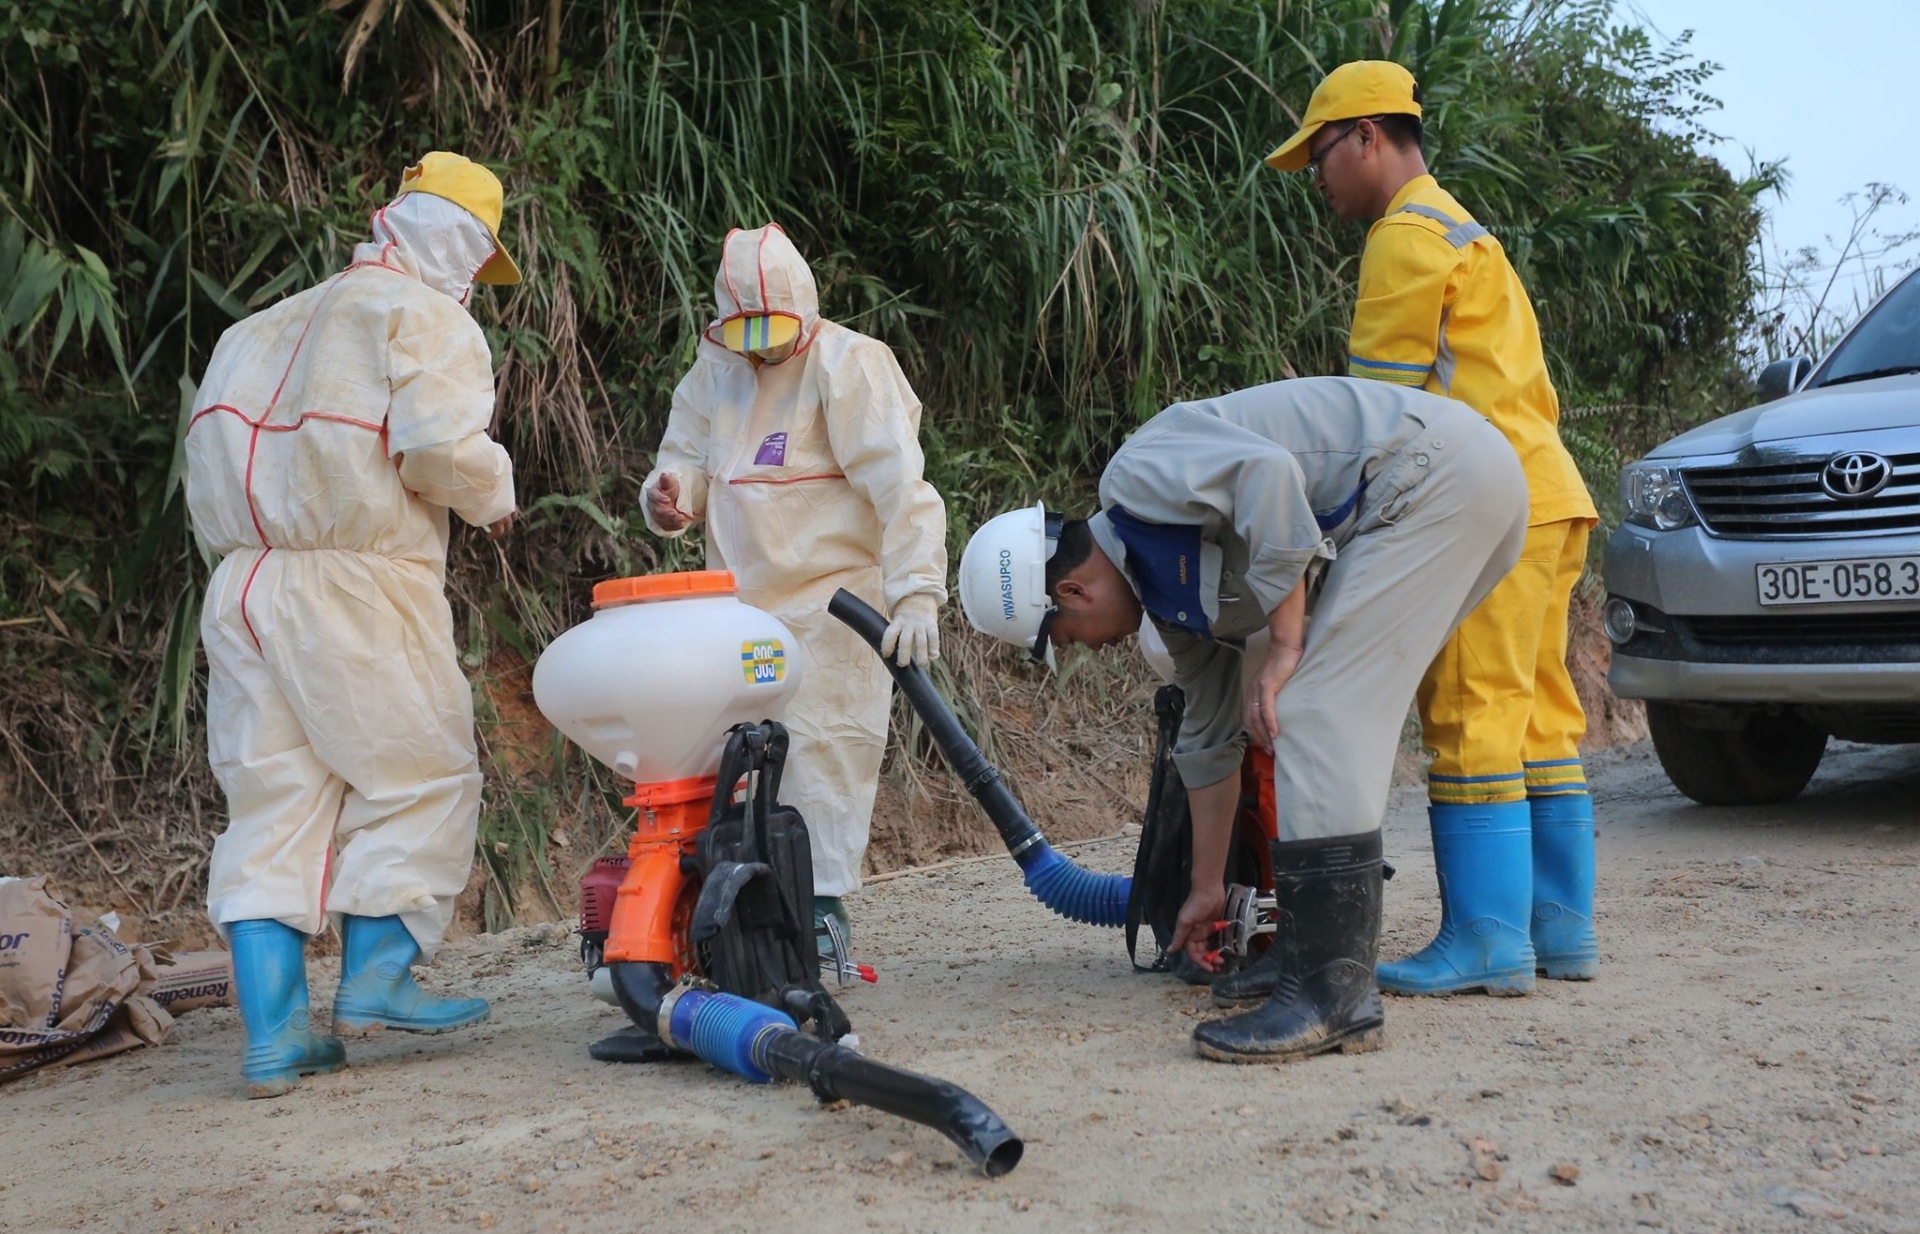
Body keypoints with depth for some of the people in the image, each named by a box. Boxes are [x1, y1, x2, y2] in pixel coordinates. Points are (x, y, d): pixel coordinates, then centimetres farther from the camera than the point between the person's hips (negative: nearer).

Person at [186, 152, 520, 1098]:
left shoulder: (275, 325, 21)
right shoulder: (425, 316, -2)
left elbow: (215, 450, 14)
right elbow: (439, 445, -16)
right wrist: (493, 496, 2)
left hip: (244, 585, 7)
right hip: (357, 588, -7)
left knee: (271, 798, 6)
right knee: (418, 775, 8)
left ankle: (272, 1028, 5)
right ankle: (376, 972, 5)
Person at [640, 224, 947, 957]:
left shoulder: (849, 366, -11)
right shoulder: (712, 371, 10)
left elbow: (900, 489, -18)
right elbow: (689, 459, 19)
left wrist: (916, 593, -27)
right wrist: (670, 497, -7)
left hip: (832, 600, -6)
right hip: (741, 601, 6)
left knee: (822, 747, -6)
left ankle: (824, 905, 3)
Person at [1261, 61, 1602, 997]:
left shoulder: (1408, 236, -5)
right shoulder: (1465, 234, 26)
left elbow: (1377, 401, -9)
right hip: (1547, 496, 10)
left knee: (1473, 719, -10)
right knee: (1538, 720, 9)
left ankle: (1487, 941, -9)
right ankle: (1561, 928, 13)